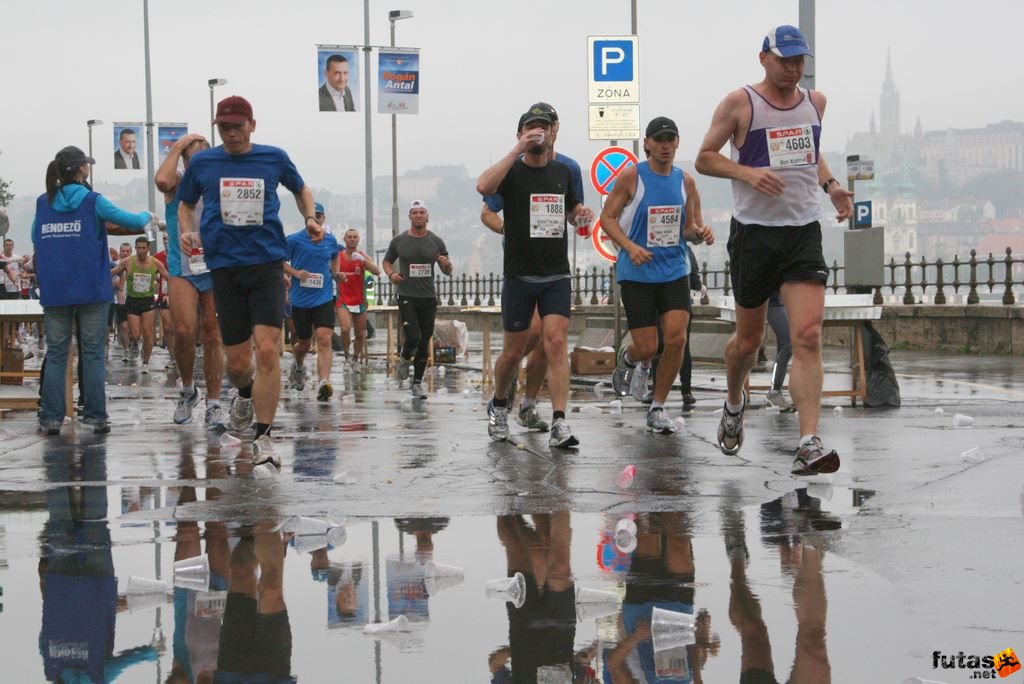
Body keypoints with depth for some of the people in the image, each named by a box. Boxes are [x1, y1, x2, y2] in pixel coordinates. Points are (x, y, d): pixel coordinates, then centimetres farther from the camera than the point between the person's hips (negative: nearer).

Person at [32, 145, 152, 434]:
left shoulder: (43, 203, 6)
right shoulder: (91, 201, -5)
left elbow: (35, 238, 17)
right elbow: (132, 221, -3)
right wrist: (147, 216, 18)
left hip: (54, 290, 3)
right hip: (91, 290, -3)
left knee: (55, 353, 5)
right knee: (93, 353, 3)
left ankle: (51, 418, 0)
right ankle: (96, 416, 2)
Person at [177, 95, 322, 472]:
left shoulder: (274, 158, 6)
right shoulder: (202, 163, 6)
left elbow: (301, 189, 24)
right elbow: (185, 204, 21)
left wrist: (310, 218, 6)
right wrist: (187, 231, 1)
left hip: (267, 261, -1)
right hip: (224, 267, 1)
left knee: (267, 350, -15)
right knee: (237, 362, 3)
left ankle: (263, 441, -7)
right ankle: (245, 393, 41)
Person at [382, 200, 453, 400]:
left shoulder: (436, 241, 5)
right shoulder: (399, 241, 3)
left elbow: (447, 272, 9)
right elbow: (387, 261, 16)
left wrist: (447, 264, -15)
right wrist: (391, 274, -6)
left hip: (428, 298, 2)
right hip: (407, 297, -2)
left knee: (424, 342, 5)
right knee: (413, 337, -18)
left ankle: (417, 383, 16)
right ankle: (405, 358, 16)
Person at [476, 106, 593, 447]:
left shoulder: (562, 172, 10)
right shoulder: (512, 172, -4)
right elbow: (484, 186, -27)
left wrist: (581, 212, 3)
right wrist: (517, 151, -27)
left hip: (557, 276, 2)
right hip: (519, 275, -2)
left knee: (556, 344, -12)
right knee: (514, 352, 7)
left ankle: (559, 424, -16)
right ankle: (499, 406, 34)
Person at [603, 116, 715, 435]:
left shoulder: (685, 181, 7)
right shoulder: (631, 176, -5)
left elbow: (690, 227, 14)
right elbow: (608, 217, -4)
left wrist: (700, 233, -10)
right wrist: (630, 247, -19)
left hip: (674, 270, 3)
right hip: (636, 274, -3)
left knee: (676, 339, -11)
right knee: (647, 348, -4)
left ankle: (658, 408, 6)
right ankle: (630, 360, 36)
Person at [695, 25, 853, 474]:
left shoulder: (815, 102, 11)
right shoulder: (740, 104, -4)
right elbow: (704, 158, -1)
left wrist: (830, 185, 8)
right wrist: (747, 172, -18)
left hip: (804, 232, 2)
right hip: (754, 231, -2)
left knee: (808, 337, -13)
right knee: (748, 339, 10)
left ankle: (808, 445, -19)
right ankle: (734, 404, 43)